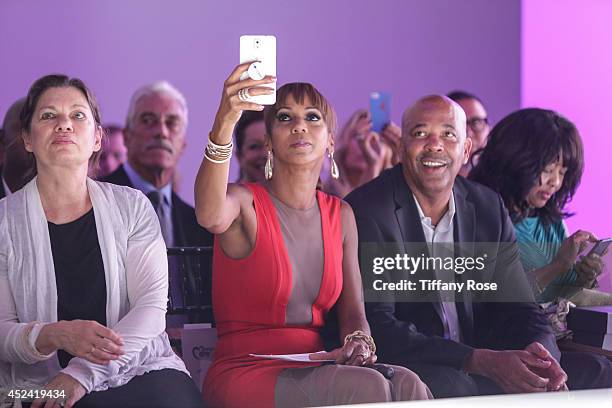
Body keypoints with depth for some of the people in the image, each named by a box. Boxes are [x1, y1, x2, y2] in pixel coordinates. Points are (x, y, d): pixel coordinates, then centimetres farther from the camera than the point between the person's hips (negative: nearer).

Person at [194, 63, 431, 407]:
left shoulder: (340, 216, 13)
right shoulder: (245, 203, -3)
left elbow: (352, 311, 14)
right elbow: (210, 216, -30)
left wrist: (359, 342, -11)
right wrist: (224, 124, -45)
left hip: (312, 372, 5)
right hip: (245, 374, -5)